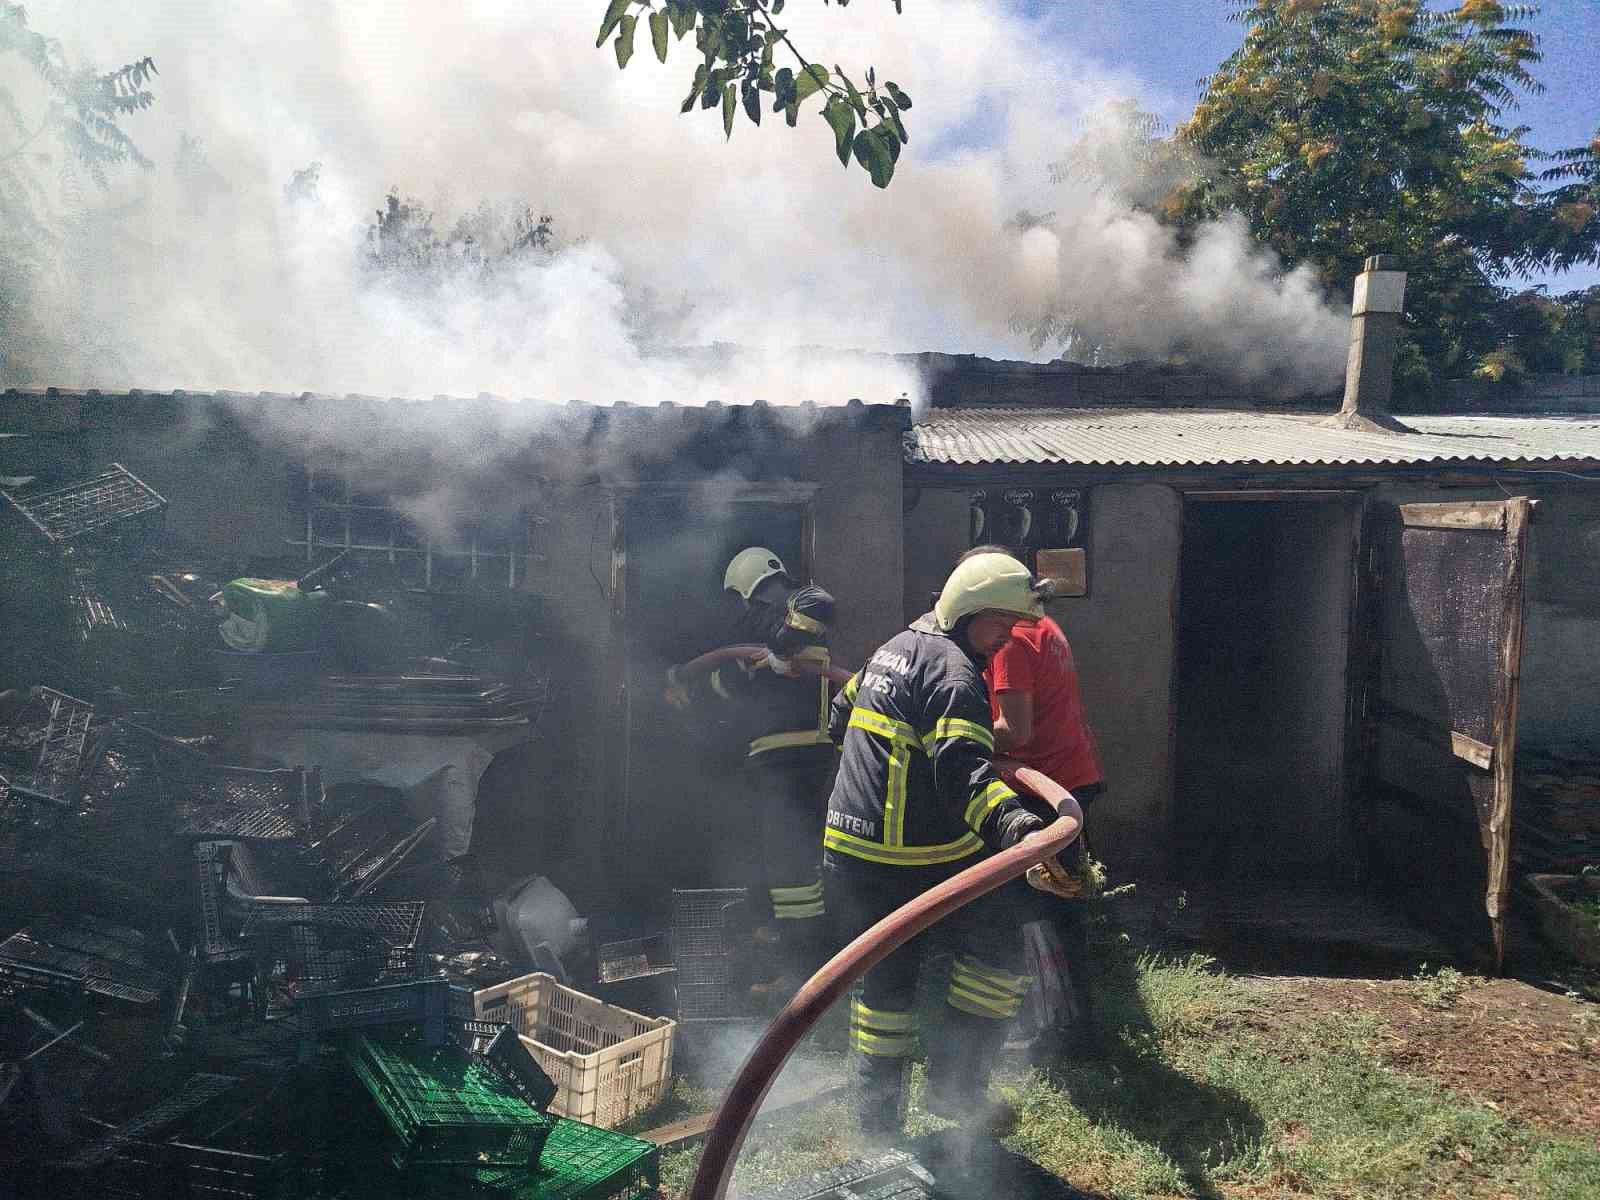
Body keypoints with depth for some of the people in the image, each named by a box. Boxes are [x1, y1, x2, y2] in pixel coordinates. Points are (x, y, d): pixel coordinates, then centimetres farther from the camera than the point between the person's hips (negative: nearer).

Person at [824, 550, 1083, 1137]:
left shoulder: (895, 648, 14)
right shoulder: (953, 671, -15)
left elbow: (841, 719, 28)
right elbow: (963, 769, -31)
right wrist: (1017, 826, -44)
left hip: (846, 847, 9)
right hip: (918, 858, -9)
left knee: (884, 979, 16)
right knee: (996, 948, 9)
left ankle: (878, 1121, 24)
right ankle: (955, 1083, 14)